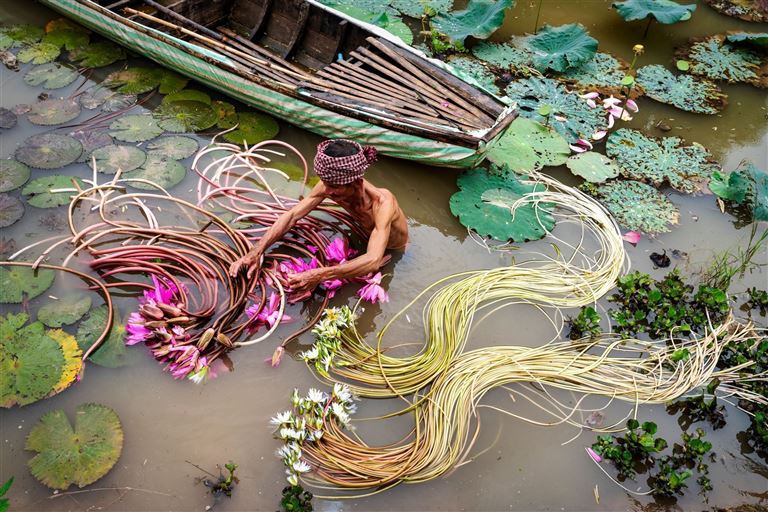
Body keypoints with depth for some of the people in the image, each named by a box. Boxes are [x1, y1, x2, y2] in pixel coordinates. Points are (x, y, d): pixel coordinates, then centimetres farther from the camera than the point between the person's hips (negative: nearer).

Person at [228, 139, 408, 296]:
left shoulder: (382, 203, -44)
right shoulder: (330, 185, -27)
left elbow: (372, 261, -56)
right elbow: (292, 215, -22)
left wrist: (318, 276, -66)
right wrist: (256, 252, -35)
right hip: (365, 238, 5)